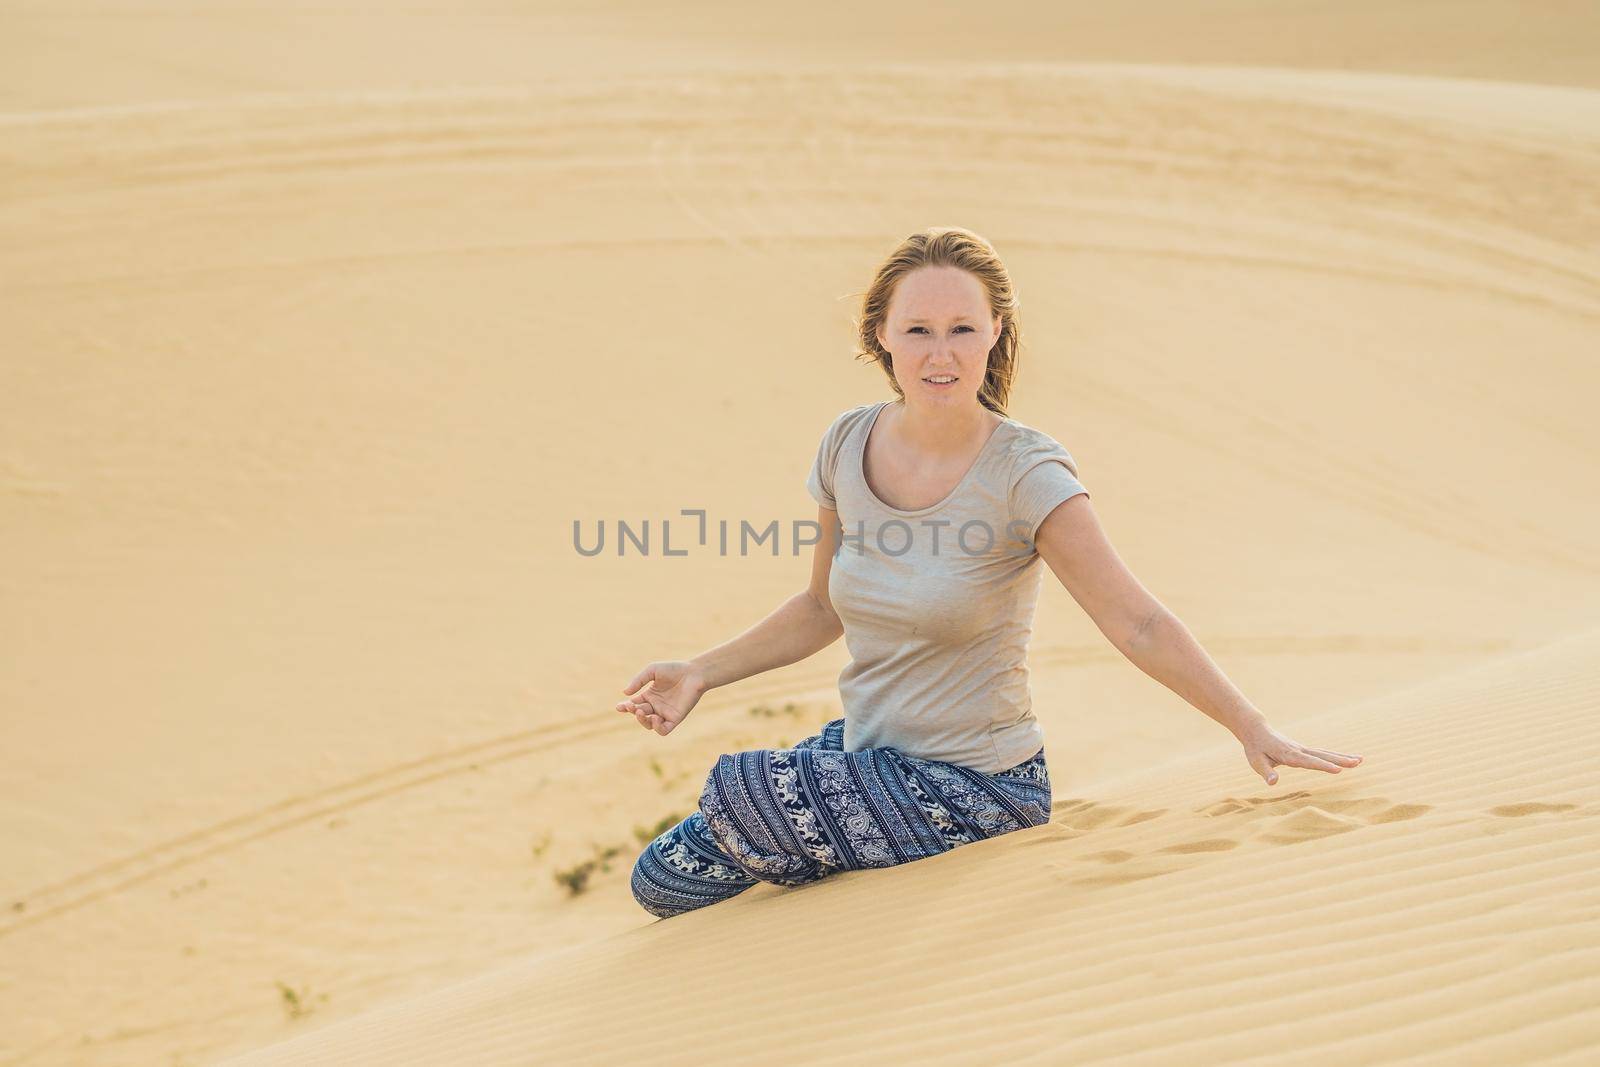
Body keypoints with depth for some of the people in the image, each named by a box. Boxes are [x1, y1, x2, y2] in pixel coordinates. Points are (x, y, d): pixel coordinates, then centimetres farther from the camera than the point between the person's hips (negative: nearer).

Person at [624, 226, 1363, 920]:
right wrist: (700, 675, 4)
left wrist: (1249, 726, -31)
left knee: (735, 789, -20)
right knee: (663, 881, 5)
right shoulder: (849, 445, -3)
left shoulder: (1026, 476, -19)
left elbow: (1137, 623, -22)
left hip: (974, 789, -6)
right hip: (865, 752, 6)